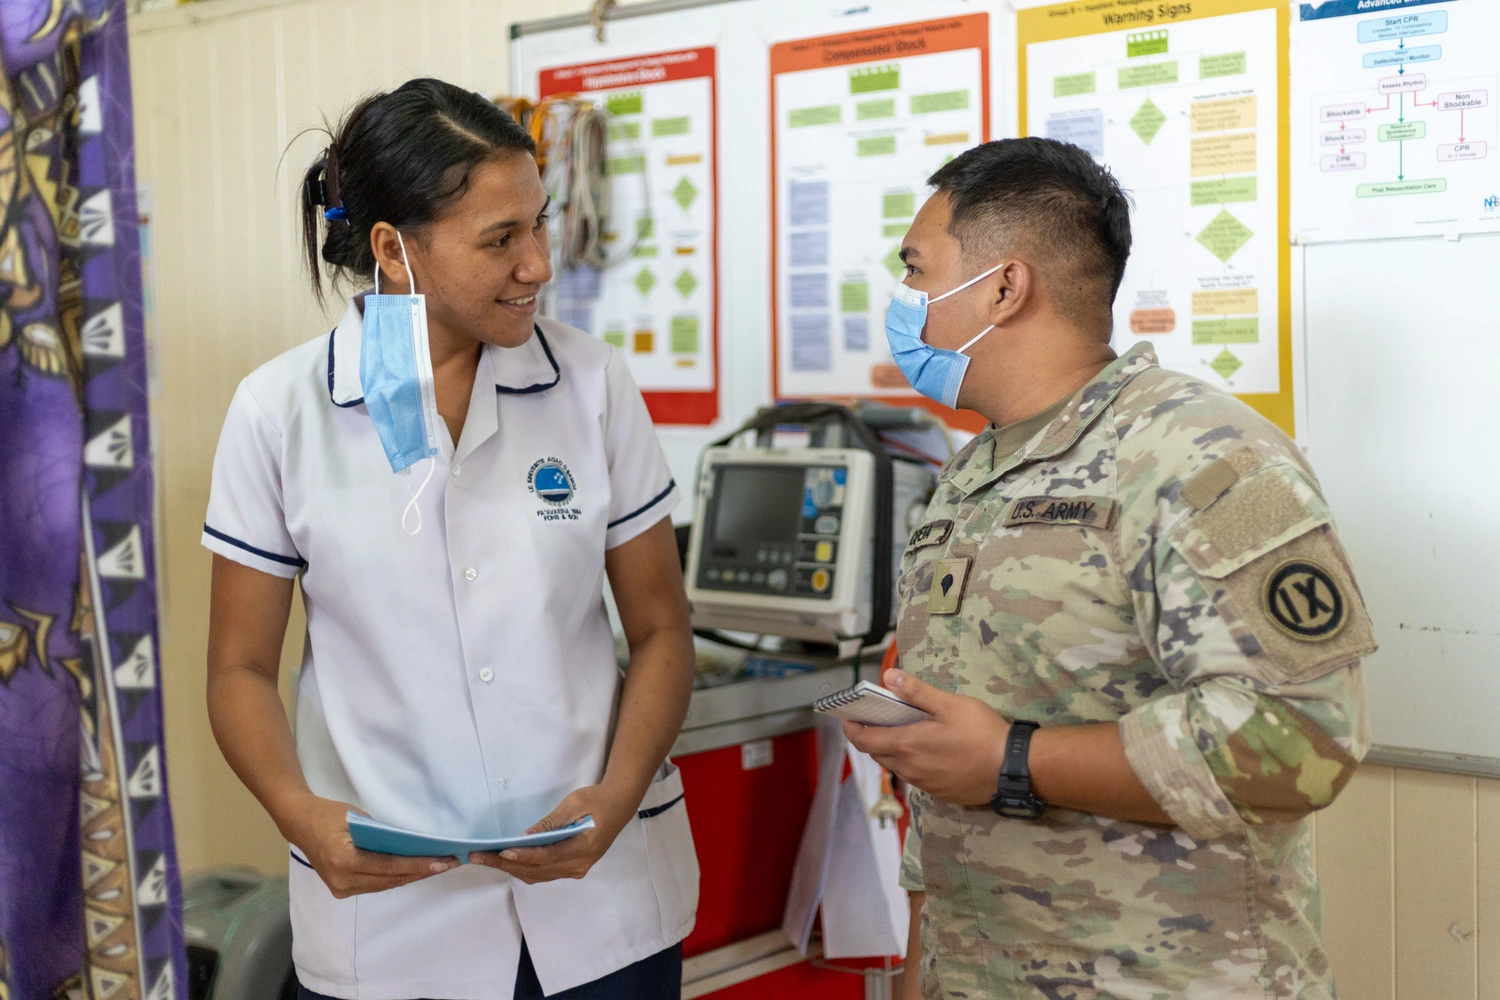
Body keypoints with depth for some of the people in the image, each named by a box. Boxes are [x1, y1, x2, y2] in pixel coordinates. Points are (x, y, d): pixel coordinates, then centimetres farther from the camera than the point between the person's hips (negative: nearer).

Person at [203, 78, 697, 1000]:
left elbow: (660, 630, 1)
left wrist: (617, 797, -14)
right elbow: (243, 667, 1)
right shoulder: (280, 412, -6)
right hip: (386, 902, -1)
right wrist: (303, 815, -17)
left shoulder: (593, 383, -4)